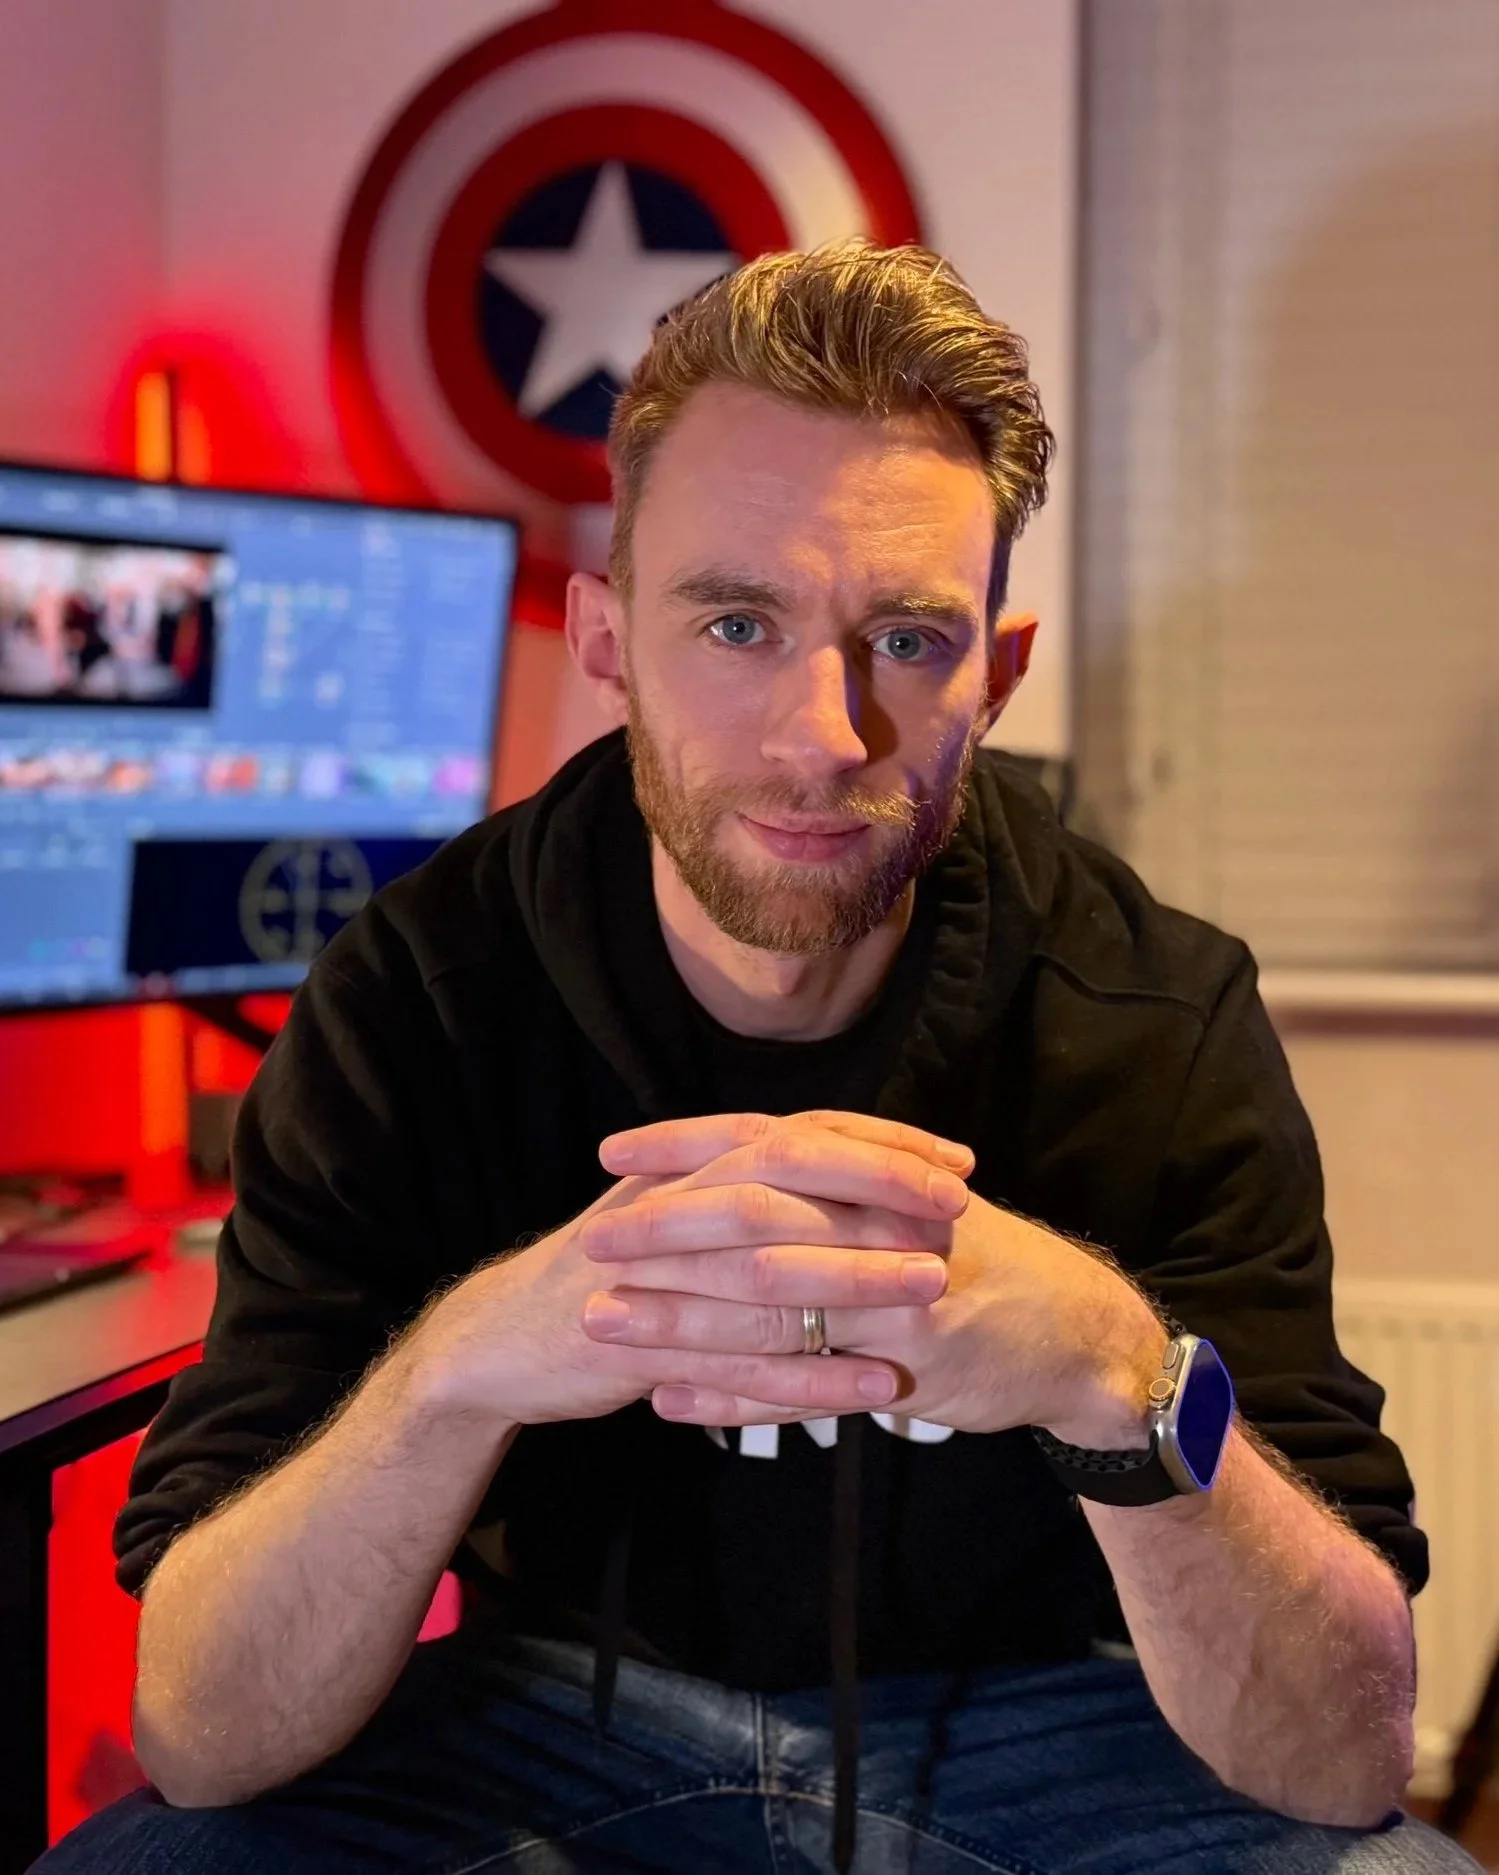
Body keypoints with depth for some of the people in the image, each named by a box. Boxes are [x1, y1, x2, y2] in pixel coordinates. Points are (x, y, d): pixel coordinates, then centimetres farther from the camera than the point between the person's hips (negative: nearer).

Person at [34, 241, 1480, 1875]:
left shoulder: (1160, 1014, -16)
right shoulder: (415, 996, -15)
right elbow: (197, 1733, -20)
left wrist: (1117, 1371, -40)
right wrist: (459, 1363, -40)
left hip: (1030, 1713, 1)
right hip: (569, 1715, 0)